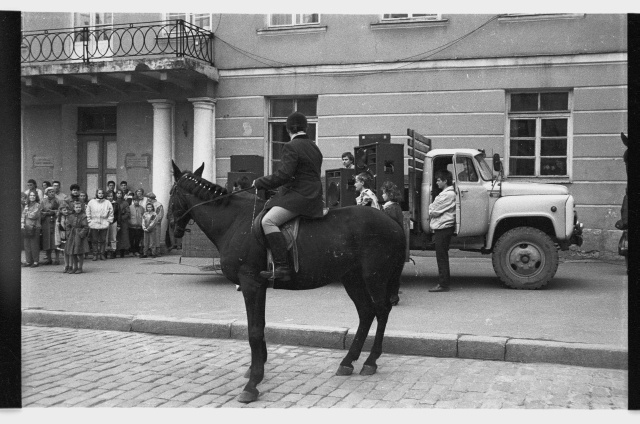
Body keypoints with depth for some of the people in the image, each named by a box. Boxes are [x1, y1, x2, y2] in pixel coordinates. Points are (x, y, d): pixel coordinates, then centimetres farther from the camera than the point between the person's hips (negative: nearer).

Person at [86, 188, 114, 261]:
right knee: (94, 240, 2)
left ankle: (102, 254, 10)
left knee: (102, 240, 3)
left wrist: (109, 221, 2)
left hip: (104, 224, 0)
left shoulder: (107, 202, 5)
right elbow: (88, 213, 8)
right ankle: (95, 254, 8)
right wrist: (89, 221, 2)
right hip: (94, 224, 0)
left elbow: (111, 213, 8)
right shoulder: (91, 202, 5)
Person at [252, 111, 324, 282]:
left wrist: (259, 182, -4)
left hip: (300, 196, -10)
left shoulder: (291, 147, -9)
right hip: (312, 195, 10)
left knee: (268, 221, -20)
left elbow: (283, 175, -18)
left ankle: (281, 268, -31)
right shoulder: (314, 147, 19)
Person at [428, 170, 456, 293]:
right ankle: (443, 283, 19)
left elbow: (435, 211, -16)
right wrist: (432, 208, 3)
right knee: (442, 257, 13)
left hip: (443, 228, -10)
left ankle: (443, 284, -3)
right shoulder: (446, 193, 18)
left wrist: (430, 209, 3)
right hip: (442, 228, 10)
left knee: (442, 257, -6)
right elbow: (435, 210, 20)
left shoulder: (448, 194, -16)